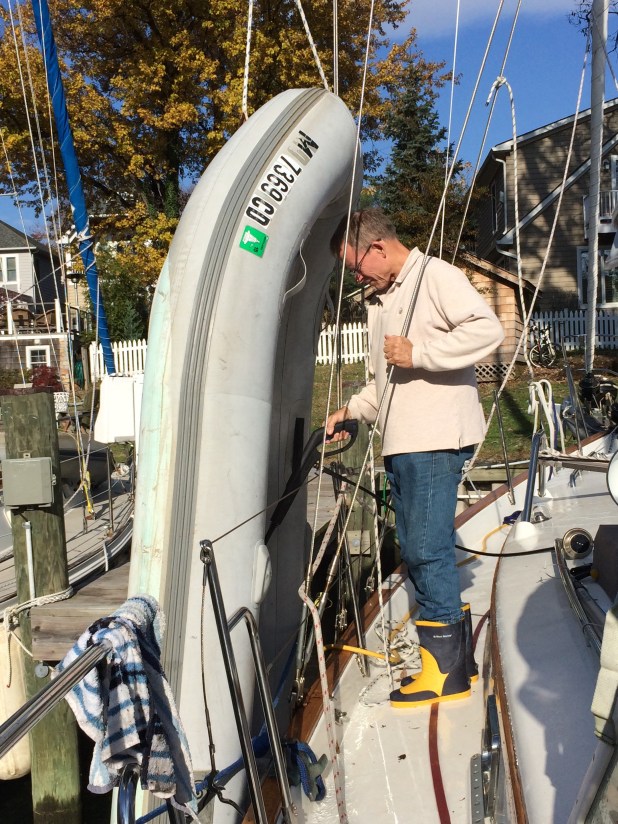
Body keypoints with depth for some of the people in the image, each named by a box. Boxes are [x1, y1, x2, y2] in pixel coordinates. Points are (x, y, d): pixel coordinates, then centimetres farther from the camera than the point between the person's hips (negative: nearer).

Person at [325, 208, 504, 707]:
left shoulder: (435, 275, -4)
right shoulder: (380, 301, 23)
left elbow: (488, 329, -18)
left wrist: (418, 352, -19)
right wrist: (352, 411, 16)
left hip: (436, 440, -9)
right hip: (400, 443, 9)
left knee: (428, 549, -9)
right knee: (417, 553, 10)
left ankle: (446, 671, 5)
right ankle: (459, 658, 22)